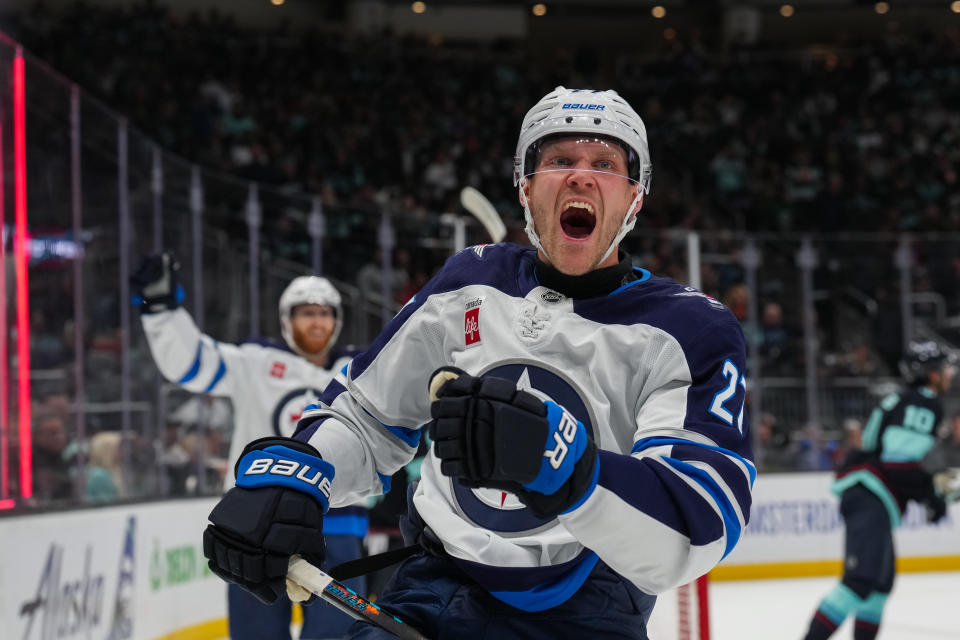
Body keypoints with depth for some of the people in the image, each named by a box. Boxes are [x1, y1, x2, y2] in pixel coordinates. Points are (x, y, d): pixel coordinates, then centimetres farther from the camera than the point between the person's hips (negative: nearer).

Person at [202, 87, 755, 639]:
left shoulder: (694, 329, -5)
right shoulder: (470, 282, 10)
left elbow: (705, 524, -20)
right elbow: (367, 413, 21)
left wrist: (562, 466, -39)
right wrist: (286, 472, -2)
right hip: (435, 592, 3)